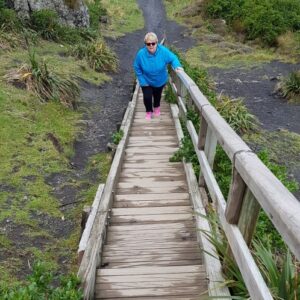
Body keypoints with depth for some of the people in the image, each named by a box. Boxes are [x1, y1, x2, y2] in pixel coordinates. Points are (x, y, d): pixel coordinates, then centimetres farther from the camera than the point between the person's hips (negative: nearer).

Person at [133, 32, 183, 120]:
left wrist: (177, 66, -38)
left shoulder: (163, 51, -29)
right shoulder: (141, 54, -28)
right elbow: (137, 68, -14)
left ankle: (157, 107, 56)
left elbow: (173, 58, -16)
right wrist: (142, 81, -14)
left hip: (160, 81, 2)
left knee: (157, 95, 23)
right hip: (146, 81, -1)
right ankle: (149, 111, 28)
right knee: (147, 97, -4)